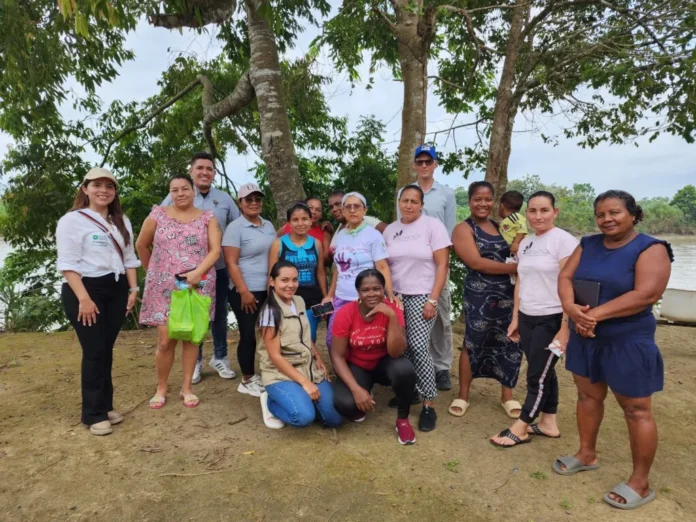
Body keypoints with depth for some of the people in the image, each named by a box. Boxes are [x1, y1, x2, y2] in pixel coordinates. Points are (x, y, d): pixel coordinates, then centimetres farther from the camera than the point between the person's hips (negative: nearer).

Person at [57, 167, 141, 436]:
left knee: (107, 350, 10)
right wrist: (84, 298, -19)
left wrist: (133, 288, 7)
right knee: (94, 352, -3)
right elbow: (68, 263, -13)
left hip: (116, 290, 6)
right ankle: (93, 414, 9)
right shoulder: (72, 220, -7)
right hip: (85, 290, -5)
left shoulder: (122, 221, 13)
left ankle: (105, 405, 22)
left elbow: (129, 257, 16)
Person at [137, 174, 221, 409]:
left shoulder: (207, 218, 3)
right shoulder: (158, 215, 3)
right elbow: (141, 245, 13)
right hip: (164, 287, 0)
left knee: (191, 336, 7)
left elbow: (215, 250, -5)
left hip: (198, 285, 0)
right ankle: (161, 388, 20)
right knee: (165, 340, 1)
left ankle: (187, 388, 21)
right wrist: (152, 271, 14)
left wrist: (198, 272, -18)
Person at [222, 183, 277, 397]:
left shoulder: (268, 225, 11)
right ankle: (247, 380, 17)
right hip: (247, 292, -6)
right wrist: (244, 292, -18)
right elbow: (231, 264, -13)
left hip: (269, 290, 6)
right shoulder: (235, 228, -8)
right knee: (248, 335, 3)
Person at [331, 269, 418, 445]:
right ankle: (361, 406, 10)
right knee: (344, 403, -30)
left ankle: (402, 419, -5)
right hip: (356, 367, 0)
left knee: (405, 369, -34)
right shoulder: (345, 314, -20)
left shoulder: (392, 310, -18)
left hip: (384, 363, 1)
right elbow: (337, 355, -16)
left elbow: (396, 353, -28)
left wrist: (392, 316, -38)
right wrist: (356, 389, -27)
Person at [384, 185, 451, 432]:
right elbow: (384, 266, 12)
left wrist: (432, 300, -12)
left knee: (419, 348, -12)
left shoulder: (433, 225, -4)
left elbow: (442, 265, -8)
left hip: (421, 297, -4)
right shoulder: (390, 230, 9)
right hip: (395, 297, 4)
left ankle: (429, 405, 0)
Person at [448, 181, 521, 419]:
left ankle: (507, 395, 25)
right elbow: (477, 263, -15)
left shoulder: (501, 227, 13)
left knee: (511, 343, 8)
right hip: (479, 295, -5)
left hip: (508, 293, 5)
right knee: (473, 343, 4)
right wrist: (517, 267, -14)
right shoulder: (464, 229, -4)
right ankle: (463, 396, 19)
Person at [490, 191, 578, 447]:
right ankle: (548, 423, 29)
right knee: (543, 373, 16)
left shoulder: (564, 241, -12)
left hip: (552, 319, -6)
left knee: (538, 375, 4)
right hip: (527, 318, 7)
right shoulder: (525, 243, 10)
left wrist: (565, 327, -18)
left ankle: (520, 428, 16)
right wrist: (515, 318, 13)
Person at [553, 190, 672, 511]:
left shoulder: (650, 249, -12)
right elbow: (565, 277, -3)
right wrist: (571, 308, -22)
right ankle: (587, 454, 36)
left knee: (636, 410, 5)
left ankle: (640, 483, 19)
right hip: (585, 337, 6)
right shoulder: (588, 245, 5)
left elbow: (647, 294, -23)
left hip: (628, 342, -6)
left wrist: (597, 313, -26)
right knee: (588, 395, 17)